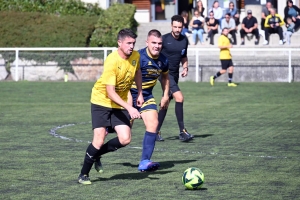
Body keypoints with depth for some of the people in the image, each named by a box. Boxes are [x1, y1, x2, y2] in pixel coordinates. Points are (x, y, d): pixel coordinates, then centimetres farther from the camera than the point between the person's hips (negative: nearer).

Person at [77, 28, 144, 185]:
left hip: (120, 103, 6)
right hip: (101, 101, -6)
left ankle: (96, 154, 19)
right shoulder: (112, 62, -28)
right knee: (99, 139, -13)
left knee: (125, 139, -8)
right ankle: (83, 175, 4)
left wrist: (140, 93, 13)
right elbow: (111, 93, -31)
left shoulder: (136, 56, -7)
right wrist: (129, 108, -38)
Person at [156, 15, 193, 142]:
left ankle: (156, 131, 22)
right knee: (179, 98, -21)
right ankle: (182, 132, -18)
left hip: (175, 74, 7)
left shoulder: (184, 40, 7)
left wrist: (185, 67, 4)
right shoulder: (164, 39, -10)